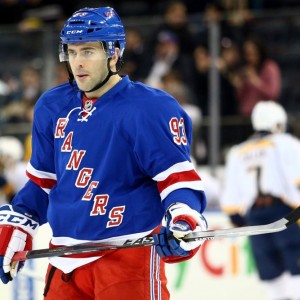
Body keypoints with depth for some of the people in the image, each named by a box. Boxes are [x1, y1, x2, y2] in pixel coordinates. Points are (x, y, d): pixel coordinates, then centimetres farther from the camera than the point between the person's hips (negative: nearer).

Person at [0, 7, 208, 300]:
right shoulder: (52, 108, 10)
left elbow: (178, 176, -11)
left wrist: (183, 220, -29)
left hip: (128, 256, -7)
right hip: (65, 261, 7)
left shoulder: (149, 109, -10)